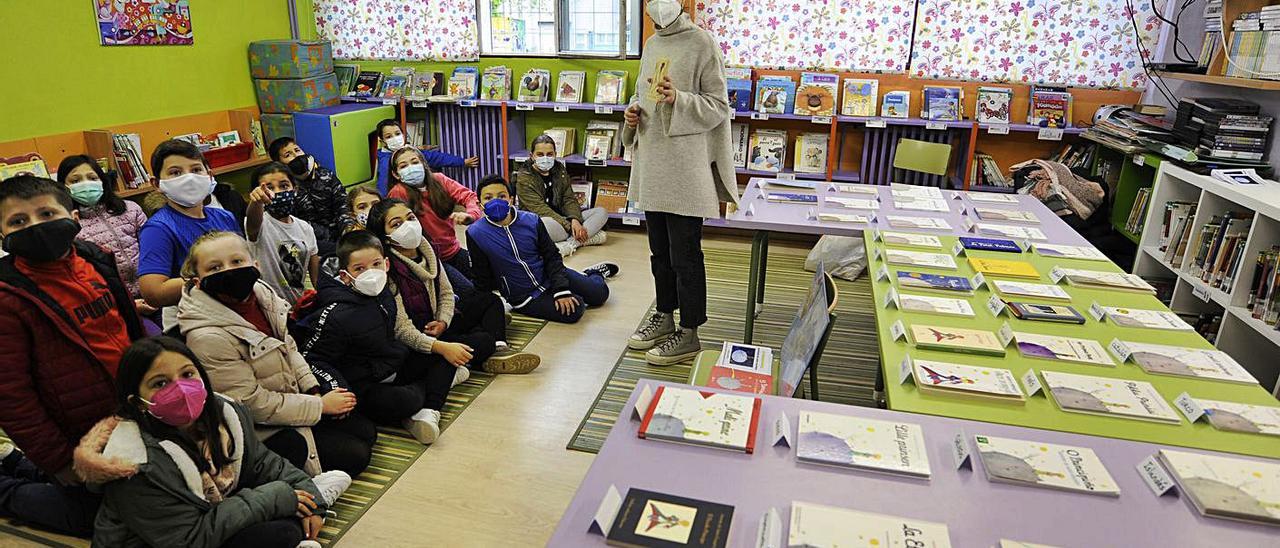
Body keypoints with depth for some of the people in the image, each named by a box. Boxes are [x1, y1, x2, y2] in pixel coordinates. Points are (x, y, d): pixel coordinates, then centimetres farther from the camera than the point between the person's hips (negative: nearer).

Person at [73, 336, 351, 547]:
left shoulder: (226, 412, -8)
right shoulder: (140, 467, -29)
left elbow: (262, 463, 6)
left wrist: (306, 493, -8)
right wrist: (273, 499, -24)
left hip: (220, 515, 7)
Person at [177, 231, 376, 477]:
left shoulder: (261, 294, -7)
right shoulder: (208, 337, -29)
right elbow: (254, 404, -23)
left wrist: (315, 391, -2)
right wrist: (321, 405, -16)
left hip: (293, 398, 8)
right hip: (262, 430, -8)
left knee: (366, 431, 12)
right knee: (354, 455, -9)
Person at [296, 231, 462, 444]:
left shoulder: (383, 293, 0)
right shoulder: (337, 315, -23)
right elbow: (312, 360, -19)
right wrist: (337, 390, -34)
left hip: (393, 366, 9)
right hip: (364, 385, -9)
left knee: (444, 354, 6)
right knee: (405, 401, -36)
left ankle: (429, 411, -11)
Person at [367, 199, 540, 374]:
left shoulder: (425, 250, 1)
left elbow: (446, 292, 9)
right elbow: (401, 328, -26)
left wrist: (443, 322, -10)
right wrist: (442, 348, -35)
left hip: (435, 325, 9)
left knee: (489, 299, 10)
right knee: (484, 341, -26)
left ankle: (498, 350, -11)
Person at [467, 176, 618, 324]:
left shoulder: (531, 221, -10)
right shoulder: (475, 234, -16)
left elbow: (552, 256, -4)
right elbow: (483, 280, -9)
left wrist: (561, 290, -14)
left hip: (549, 277, 3)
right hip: (525, 298, -2)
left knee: (599, 293, -1)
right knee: (574, 310, -22)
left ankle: (595, 274, 36)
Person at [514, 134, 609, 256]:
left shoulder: (560, 170, 9)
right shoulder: (523, 178, -9)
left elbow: (569, 199, 5)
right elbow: (540, 209, -18)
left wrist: (575, 220, -18)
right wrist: (569, 226, -25)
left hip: (562, 218, 7)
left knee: (601, 212, -8)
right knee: (547, 223, -42)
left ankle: (570, 244, -28)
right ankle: (588, 238, -26)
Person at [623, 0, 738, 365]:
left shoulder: (701, 43, -7)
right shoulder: (651, 45, 14)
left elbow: (719, 107, -9)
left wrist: (679, 99, -24)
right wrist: (635, 112, 4)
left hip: (685, 168, -7)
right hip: (651, 164, 7)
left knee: (685, 255, 0)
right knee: (660, 251, 16)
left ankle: (689, 333, 11)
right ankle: (664, 317, 31)